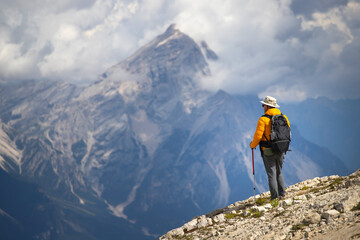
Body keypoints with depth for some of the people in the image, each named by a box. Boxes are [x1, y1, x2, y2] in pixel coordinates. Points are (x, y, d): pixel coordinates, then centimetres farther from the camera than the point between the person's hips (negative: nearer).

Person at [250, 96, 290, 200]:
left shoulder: (263, 119, -14)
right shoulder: (284, 118, 3)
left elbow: (258, 136, -16)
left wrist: (253, 145, 2)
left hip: (268, 152, -5)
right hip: (280, 150, 5)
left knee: (271, 174, -1)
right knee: (279, 173, 20)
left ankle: (275, 198, -1)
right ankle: (282, 194, 21)